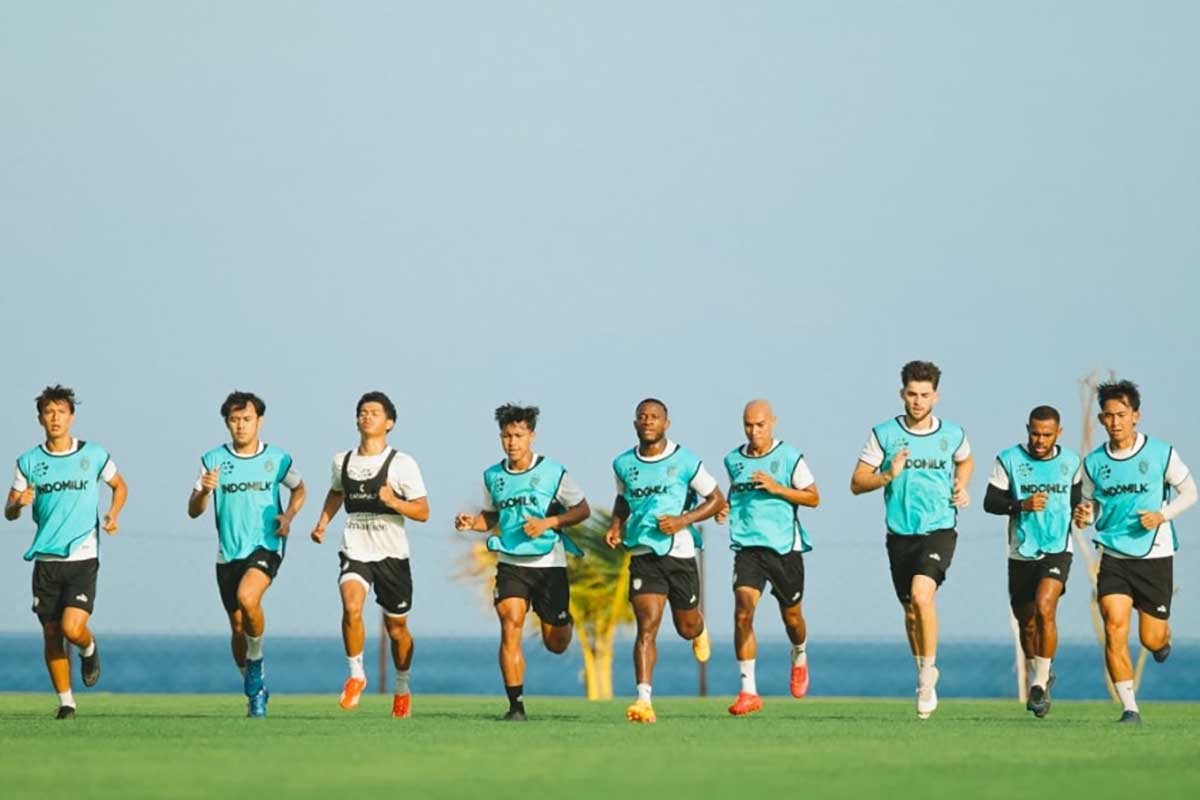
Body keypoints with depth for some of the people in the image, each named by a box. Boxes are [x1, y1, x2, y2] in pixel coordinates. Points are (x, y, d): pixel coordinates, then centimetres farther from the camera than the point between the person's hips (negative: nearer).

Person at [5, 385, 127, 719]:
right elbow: (9, 512, 7)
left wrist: (113, 514, -2)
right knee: (51, 635, 3)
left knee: (72, 629, -17)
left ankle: (89, 650, 18)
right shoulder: (29, 461, 4)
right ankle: (65, 702, 16)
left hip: (83, 558, -2)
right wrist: (19, 503, -17)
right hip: (45, 560, 2)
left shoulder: (93, 455, 0)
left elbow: (119, 485, 17)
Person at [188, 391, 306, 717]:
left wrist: (288, 516, 0)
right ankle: (254, 690, 27)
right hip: (228, 553, 3)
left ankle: (256, 661, -5)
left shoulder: (277, 459, 0)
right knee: (238, 626, 8)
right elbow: (193, 511, 0)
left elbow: (299, 488, 19)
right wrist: (204, 492, -22)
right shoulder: (213, 460, 0)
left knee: (247, 597, -30)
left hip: (266, 546, -3)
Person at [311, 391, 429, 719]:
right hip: (355, 552, 1)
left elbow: (423, 511, -8)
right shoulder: (342, 461, 6)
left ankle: (402, 687, 33)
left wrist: (393, 501, -24)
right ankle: (356, 676, -9)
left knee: (396, 627, 10)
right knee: (351, 606, -26)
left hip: (392, 554, -1)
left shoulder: (402, 464, -6)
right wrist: (323, 523, 16)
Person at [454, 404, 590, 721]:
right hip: (511, 563, 2)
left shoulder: (553, 472, -6)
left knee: (556, 644, 7)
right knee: (510, 626, -18)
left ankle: (563, 621, 46)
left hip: (549, 563, -2)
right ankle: (516, 704, -16)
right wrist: (472, 522, -4)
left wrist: (549, 522, -15)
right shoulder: (492, 476, 4)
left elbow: (583, 510, -1)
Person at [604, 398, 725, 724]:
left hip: (680, 552, -1)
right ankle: (644, 700, -21)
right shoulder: (624, 464, 6)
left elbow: (716, 499, 2)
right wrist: (616, 525, 6)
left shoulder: (685, 461, -5)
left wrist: (684, 520, -13)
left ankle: (699, 629, 53)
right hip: (643, 553, 1)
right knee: (647, 626, -15)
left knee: (686, 627, 12)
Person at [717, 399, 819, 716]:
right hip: (748, 547, 1)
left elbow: (813, 497, -1)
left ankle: (799, 658, 49)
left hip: (784, 547, -1)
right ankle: (748, 691, -15)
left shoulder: (790, 457, -4)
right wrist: (725, 508, 3)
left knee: (791, 616, 13)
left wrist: (777, 488, -14)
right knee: (743, 613, -17)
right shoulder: (734, 460, 7)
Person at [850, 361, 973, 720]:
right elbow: (856, 483, 0)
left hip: (939, 531, -2)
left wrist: (961, 487, 7)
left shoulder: (952, 434, 2)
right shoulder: (884, 434, -1)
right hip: (900, 534, 2)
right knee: (910, 610, 11)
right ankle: (925, 683, 29)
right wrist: (887, 476, -17)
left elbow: (965, 460, 26)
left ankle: (928, 670, -10)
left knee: (922, 594, -25)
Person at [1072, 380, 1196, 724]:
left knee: (1151, 640, 4)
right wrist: (1084, 517, -10)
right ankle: (1129, 708, -11)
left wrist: (1163, 516, -12)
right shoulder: (1094, 462, 1)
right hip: (1114, 557, 1)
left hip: (1155, 556, -1)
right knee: (1115, 629, -17)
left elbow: (1189, 492, 5)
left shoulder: (1161, 453, -6)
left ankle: (1165, 637, 43)